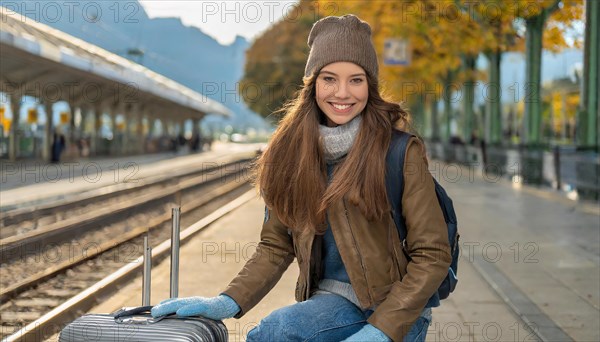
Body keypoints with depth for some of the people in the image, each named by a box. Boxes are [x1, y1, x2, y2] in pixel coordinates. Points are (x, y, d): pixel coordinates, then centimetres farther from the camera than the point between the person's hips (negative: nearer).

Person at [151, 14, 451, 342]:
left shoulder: (401, 150, -9)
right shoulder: (292, 150, 4)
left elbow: (432, 255, -9)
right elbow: (276, 246, 8)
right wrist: (228, 302, -8)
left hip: (397, 309, -4)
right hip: (331, 299, 4)